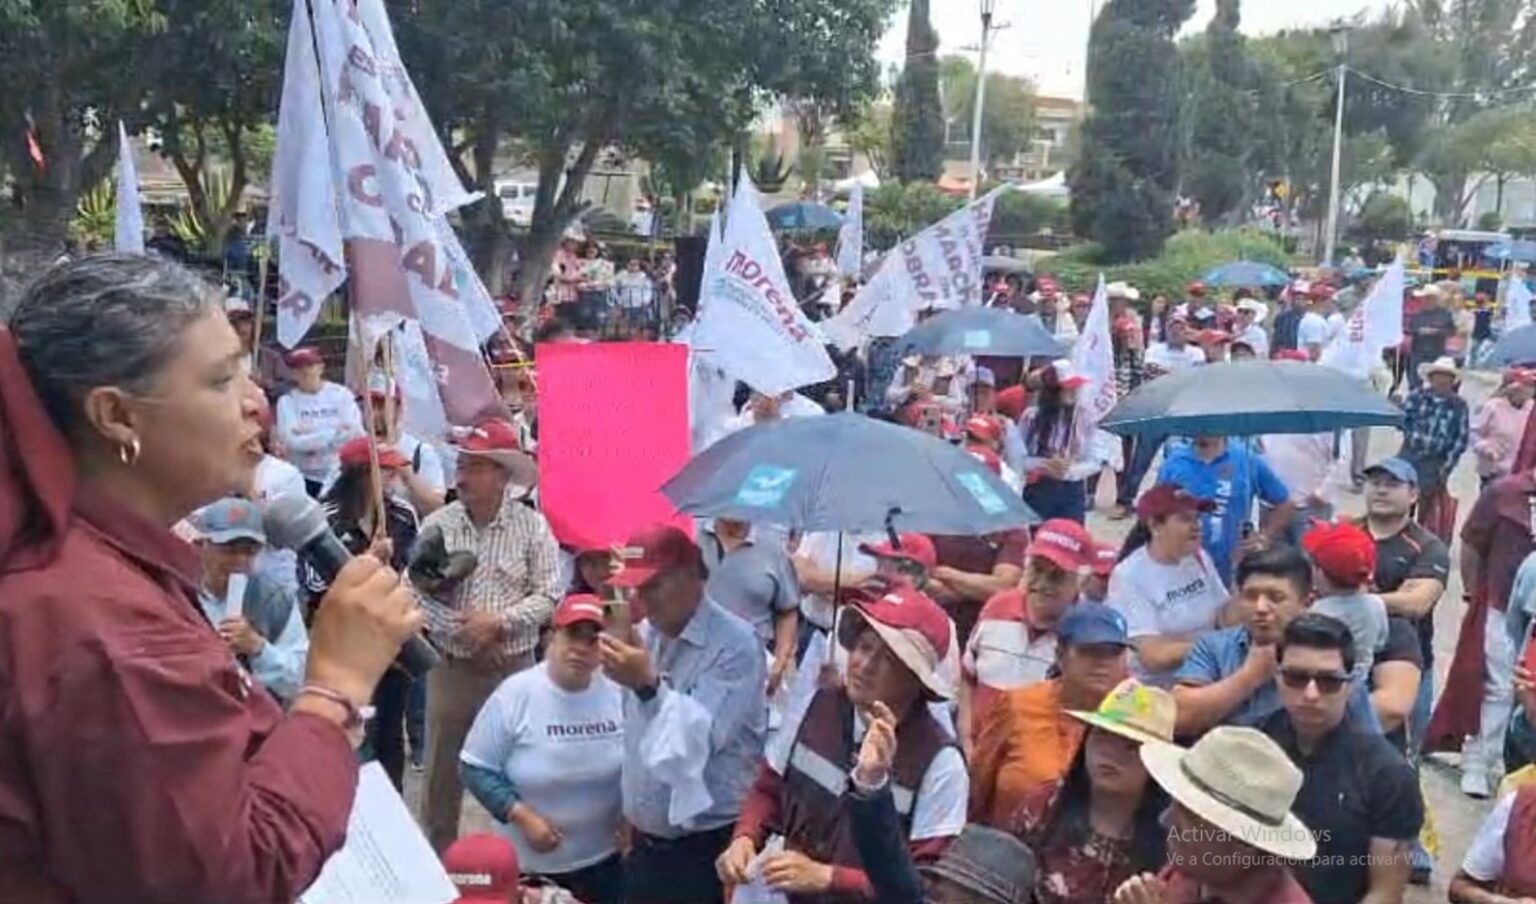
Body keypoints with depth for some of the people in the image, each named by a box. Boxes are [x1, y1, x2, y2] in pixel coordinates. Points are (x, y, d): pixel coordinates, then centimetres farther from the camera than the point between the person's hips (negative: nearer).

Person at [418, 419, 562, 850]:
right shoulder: (437, 524, -1)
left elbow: (549, 596, -7)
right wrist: (461, 632, -16)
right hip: (451, 666, 1)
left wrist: (498, 623, -18)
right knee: (442, 772, 11)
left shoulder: (533, 526, -5)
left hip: (514, 667, -1)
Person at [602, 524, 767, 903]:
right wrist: (631, 820, 12)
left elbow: (702, 739, -23)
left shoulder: (735, 644, -14)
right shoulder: (643, 636, 7)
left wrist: (648, 684, -35)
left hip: (708, 848, -6)